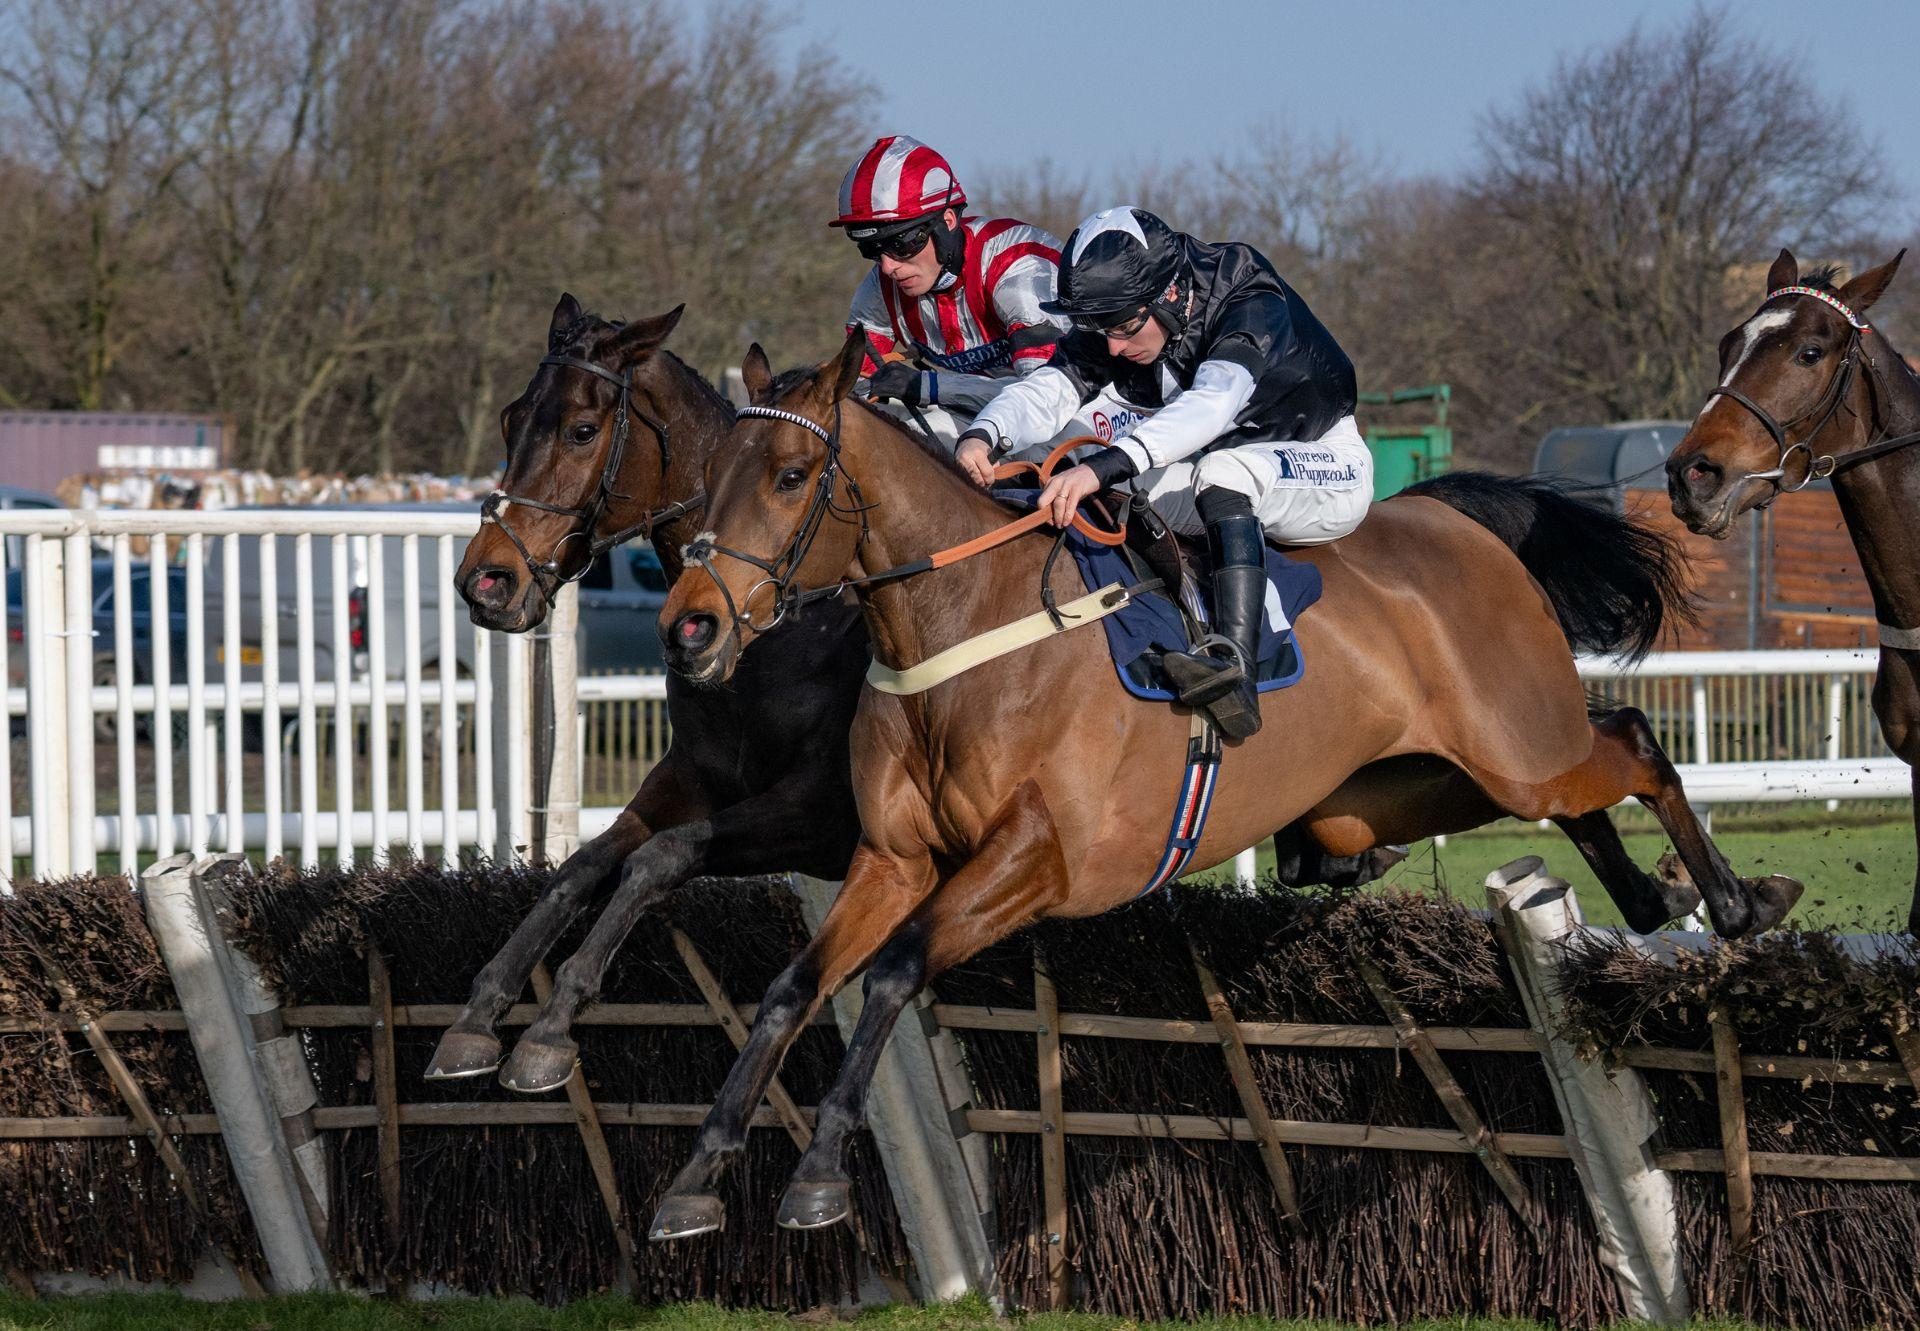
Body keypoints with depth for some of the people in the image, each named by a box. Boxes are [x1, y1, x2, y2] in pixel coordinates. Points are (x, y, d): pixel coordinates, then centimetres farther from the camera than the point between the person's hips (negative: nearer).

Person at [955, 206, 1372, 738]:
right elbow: (1047, 391, -22)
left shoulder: (1253, 309, -30)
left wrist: (1105, 465, -60)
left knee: (1224, 470, -37)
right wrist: (983, 435, -45)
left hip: (1328, 470, -7)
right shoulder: (1112, 321, -10)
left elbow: (1211, 405, -47)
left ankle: (1236, 662, -49)